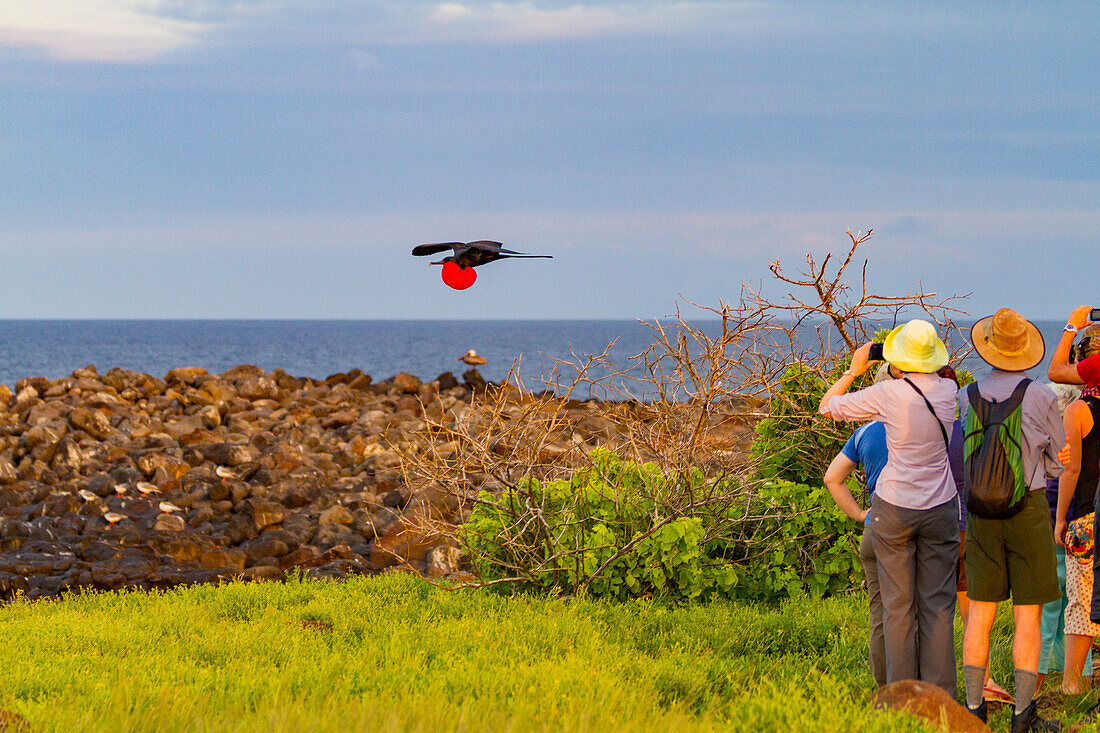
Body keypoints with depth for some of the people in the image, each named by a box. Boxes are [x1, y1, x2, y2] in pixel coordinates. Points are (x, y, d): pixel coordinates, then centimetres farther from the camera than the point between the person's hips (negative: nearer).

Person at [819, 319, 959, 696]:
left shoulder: (888, 393, -14)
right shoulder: (948, 390, -4)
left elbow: (827, 406, 0)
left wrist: (854, 370, 10)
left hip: (894, 509, -2)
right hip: (940, 509, 2)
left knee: (898, 605, 5)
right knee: (938, 604, 7)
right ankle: (940, 694, 6)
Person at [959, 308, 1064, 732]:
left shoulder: (966, 397, 0)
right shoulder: (1040, 397, -9)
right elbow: (1057, 460, 3)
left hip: (981, 512, 3)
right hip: (1028, 509, -3)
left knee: (980, 614, 8)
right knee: (1028, 618, 0)